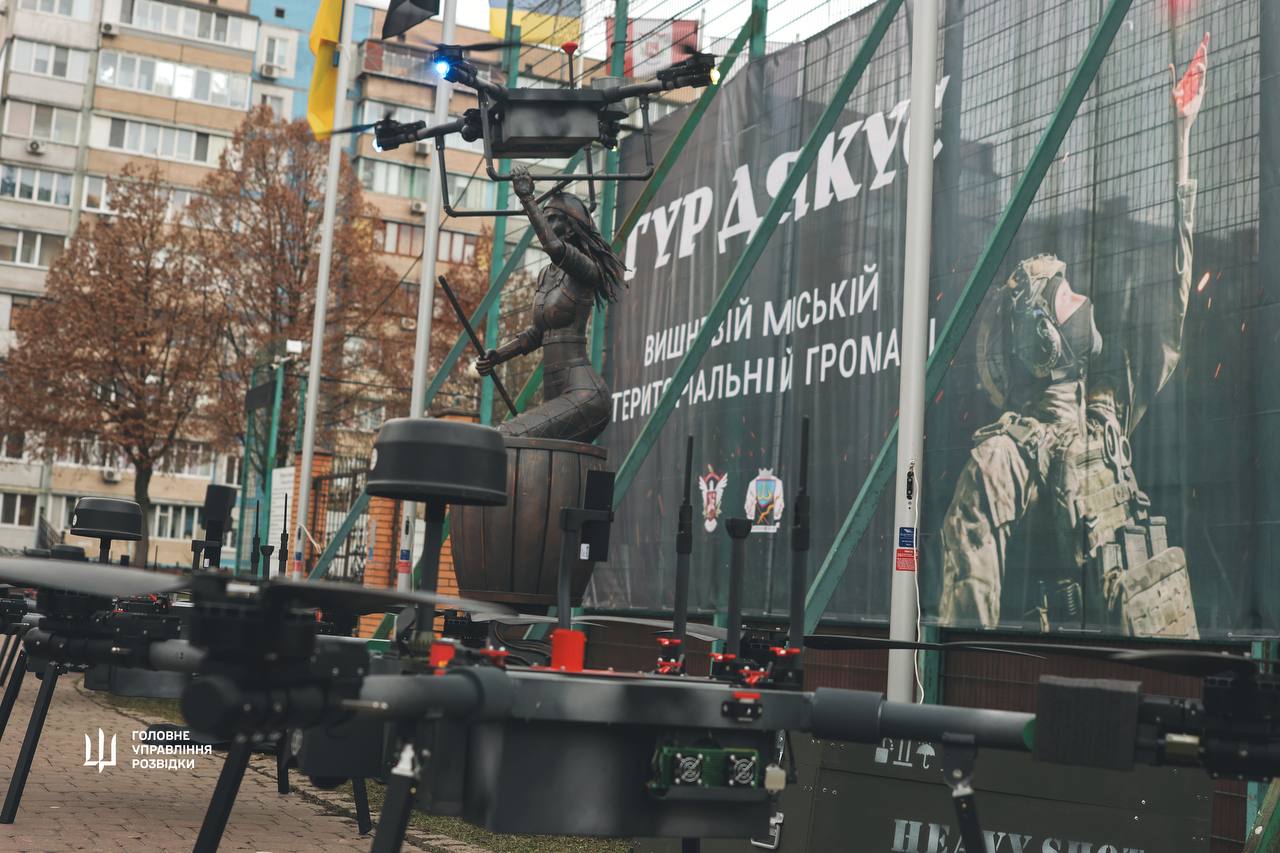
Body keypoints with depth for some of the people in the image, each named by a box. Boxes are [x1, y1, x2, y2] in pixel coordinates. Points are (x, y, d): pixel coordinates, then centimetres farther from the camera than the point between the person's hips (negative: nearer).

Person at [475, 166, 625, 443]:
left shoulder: (586, 271, -5)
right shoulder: (545, 276, 20)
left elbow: (555, 247, -28)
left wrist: (527, 198, -19)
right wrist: (497, 356, 16)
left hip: (583, 393, -9)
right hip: (554, 399, 9)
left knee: (507, 441, -26)